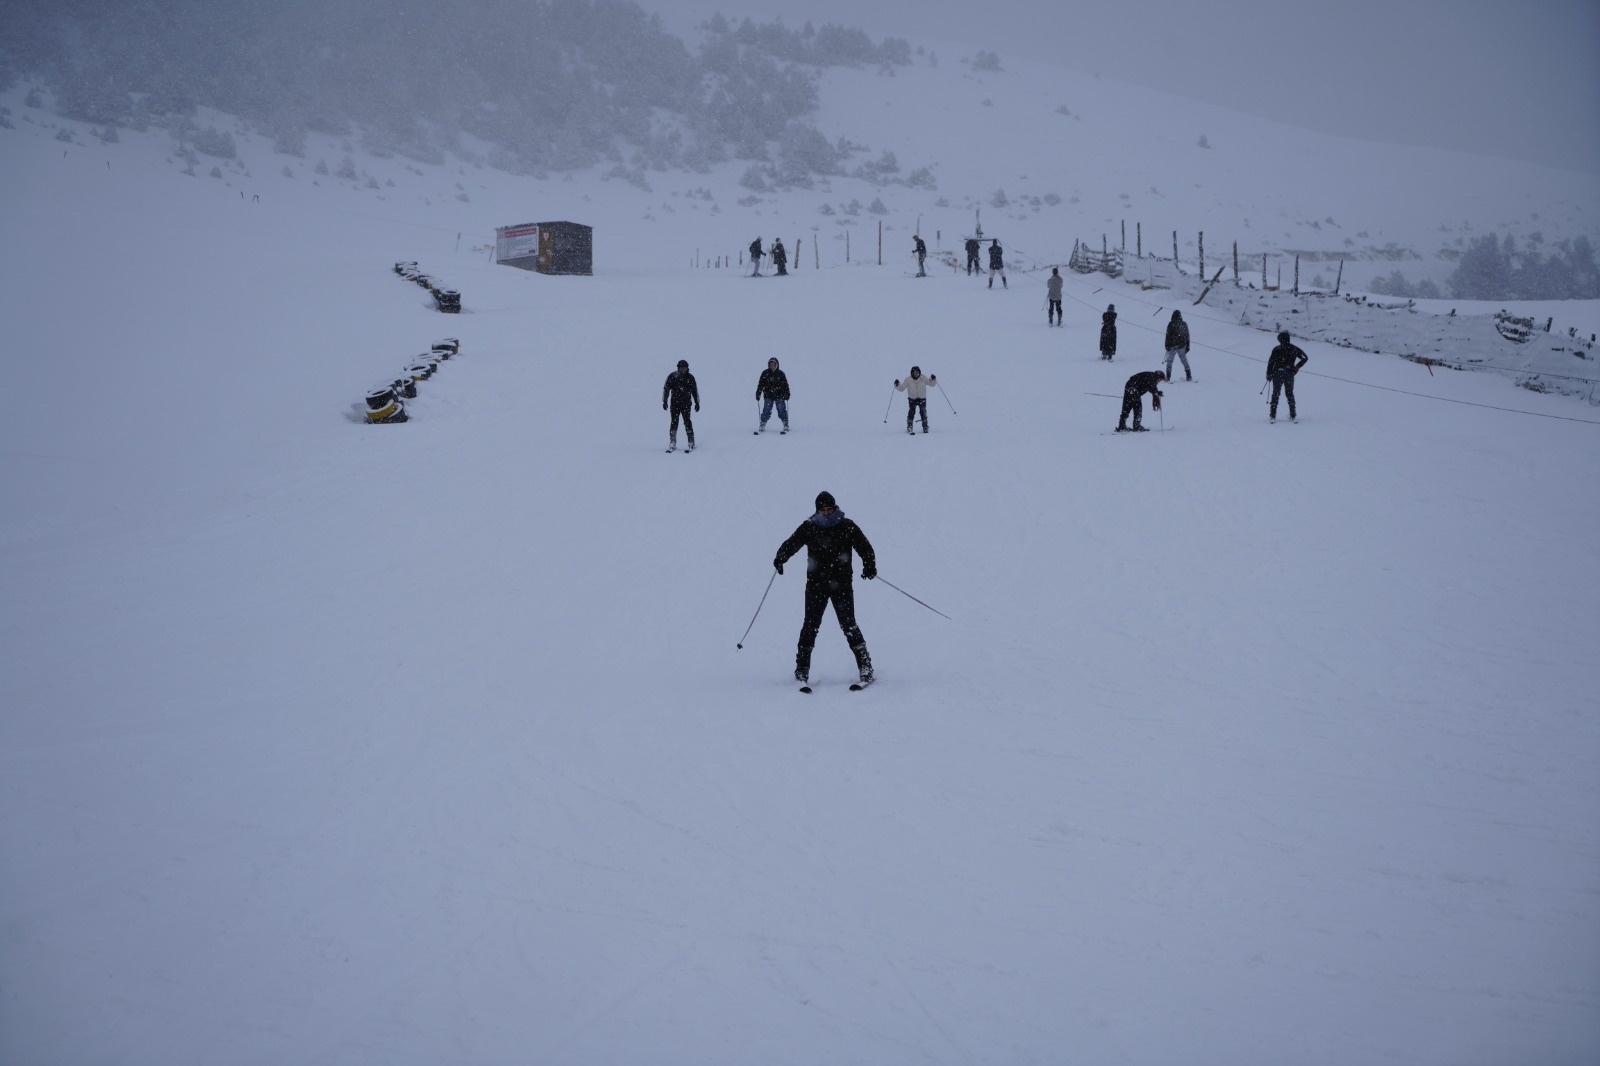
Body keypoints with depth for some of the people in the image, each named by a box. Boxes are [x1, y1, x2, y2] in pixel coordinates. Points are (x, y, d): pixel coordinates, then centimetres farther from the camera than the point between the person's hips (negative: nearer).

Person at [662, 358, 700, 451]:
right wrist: (665, 401, -2)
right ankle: (672, 444, 8)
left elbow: (695, 390, 12)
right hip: (675, 403, 1)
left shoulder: (690, 377, 4)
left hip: (686, 404, 0)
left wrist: (697, 403, 10)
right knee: (674, 423, 0)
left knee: (687, 422, -8)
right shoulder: (672, 376, 1)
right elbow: (666, 389, 4)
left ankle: (691, 444, -4)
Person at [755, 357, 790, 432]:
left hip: (779, 396, 0)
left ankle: (786, 426, 1)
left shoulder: (781, 374, 3)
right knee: (766, 411, -6)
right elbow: (760, 384, 5)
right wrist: (758, 394, -1)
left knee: (782, 410, -4)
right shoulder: (765, 373, 3)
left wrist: (787, 394, -3)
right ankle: (762, 426, 2)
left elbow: (785, 385, 6)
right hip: (768, 396, 0)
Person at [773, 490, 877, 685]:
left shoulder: (847, 527, 2)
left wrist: (869, 566, -18)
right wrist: (780, 559, -20)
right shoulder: (809, 527, 5)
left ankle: (865, 668, 0)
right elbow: (791, 544, 0)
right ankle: (802, 670, 3)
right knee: (810, 625, -4)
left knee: (848, 625, -6)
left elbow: (864, 546, 1)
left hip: (841, 584, -1)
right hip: (816, 584, 1)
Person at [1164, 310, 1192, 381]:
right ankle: (1188, 377, 14)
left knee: (1170, 361, 7)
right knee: (1184, 361, 15)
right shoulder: (1184, 324, 1)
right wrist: (1187, 347, 14)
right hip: (1182, 346, 3)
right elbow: (1187, 336, 7)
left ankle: (1168, 377, 1)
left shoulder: (1171, 324, -10)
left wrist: (1167, 346, -3)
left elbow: (1168, 336, -9)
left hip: (1172, 346, -3)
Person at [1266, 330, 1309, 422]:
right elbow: (1305, 358, 4)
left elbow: (1271, 362, -7)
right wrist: (1297, 367, 10)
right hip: (1289, 374, 2)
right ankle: (1292, 416, 10)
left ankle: (1273, 415, -1)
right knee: (1290, 394, 13)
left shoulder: (1276, 349, -5)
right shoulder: (1294, 349, 2)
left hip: (1277, 374, -2)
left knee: (1275, 394, 6)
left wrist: (1269, 374, 0)